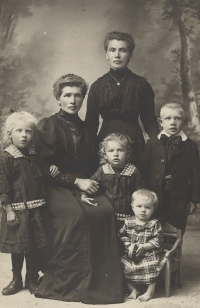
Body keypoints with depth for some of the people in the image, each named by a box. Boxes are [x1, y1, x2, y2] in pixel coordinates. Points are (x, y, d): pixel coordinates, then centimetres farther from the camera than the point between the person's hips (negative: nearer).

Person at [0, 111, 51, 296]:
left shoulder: (34, 155, 6)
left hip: (36, 210, 5)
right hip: (17, 210, -5)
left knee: (34, 247, 12)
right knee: (17, 247, 9)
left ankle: (32, 279, 28)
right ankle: (16, 280, 27)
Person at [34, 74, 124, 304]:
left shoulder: (83, 127, 16)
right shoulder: (51, 125, -2)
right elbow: (46, 167, -8)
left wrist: (89, 182, -4)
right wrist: (76, 181, -14)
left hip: (82, 185, 5)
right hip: (56, 187, -5)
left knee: (105, 210, -25)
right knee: (76, 214, -33)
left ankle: (102, 278, -16)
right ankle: (62, 282, -18)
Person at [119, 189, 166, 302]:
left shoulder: (154, 223, -8)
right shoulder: (128, 222, 1)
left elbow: (158, 240, -12)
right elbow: (123, 235, 8)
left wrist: (144, 247, -20)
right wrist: (128, 245, -10)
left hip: (150, 254, -3)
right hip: (132, 255, 3)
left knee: (151, 267, -25)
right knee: (125, 267, -11)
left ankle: (150, 292, -2)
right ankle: (134, 290, 10)